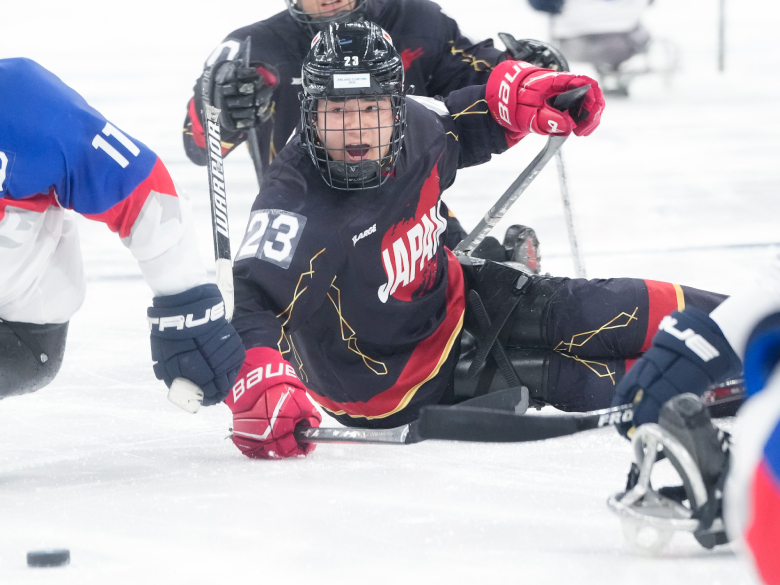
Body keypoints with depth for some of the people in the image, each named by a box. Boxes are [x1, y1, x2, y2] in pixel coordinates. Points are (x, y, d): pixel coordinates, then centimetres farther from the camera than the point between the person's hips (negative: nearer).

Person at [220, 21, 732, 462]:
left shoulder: (414, 129, -13)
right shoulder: (297, 208, -34)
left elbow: (465, 125, 11)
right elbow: (248, 303, -43)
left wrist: (513, 94, -7)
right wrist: (260, 388, -60)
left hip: (448, 300, 6)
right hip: (392, 386, -6)